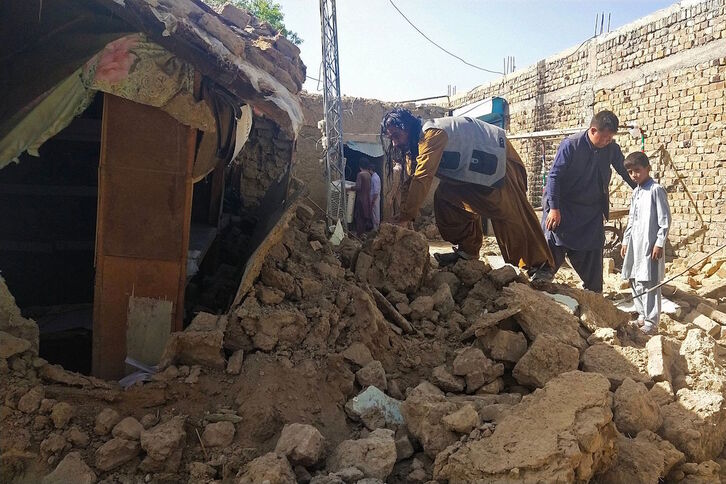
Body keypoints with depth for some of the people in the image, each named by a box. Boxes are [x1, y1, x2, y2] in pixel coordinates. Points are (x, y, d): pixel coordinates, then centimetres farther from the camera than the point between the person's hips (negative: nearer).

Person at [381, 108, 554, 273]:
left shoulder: (432, 134, -29)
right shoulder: (414, 147, 4)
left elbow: (422, 178, -36)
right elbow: (411, 183, 3)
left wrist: (406, 216, -35)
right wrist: (405, 216, -7)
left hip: (497, 158, -10)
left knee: (512, 214, -10)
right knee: (445, 196, 2)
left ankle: (540, 265, 1)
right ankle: (467, 251, 7)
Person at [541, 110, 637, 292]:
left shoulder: (612, 149, -2)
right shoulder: (571, 145, -16)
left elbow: (626, 173, 15)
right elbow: (554, 176, -16)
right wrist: (554, 208, -20)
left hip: (592, 212, 5)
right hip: (563, 208, -4)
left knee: (592, 257, 9)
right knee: (552, 251, -5)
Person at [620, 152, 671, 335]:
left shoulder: (656, 190, -9)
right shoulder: (636, 192, 15)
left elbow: (665, 219, -11)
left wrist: (659, 243, -14)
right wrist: (626, 241, 18)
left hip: (650, 244, -8)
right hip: (635, 244, 8)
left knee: (649, 283, -6)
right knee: (635, 281, 11)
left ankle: (651, 322, -1)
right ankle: (642, 316, 23)